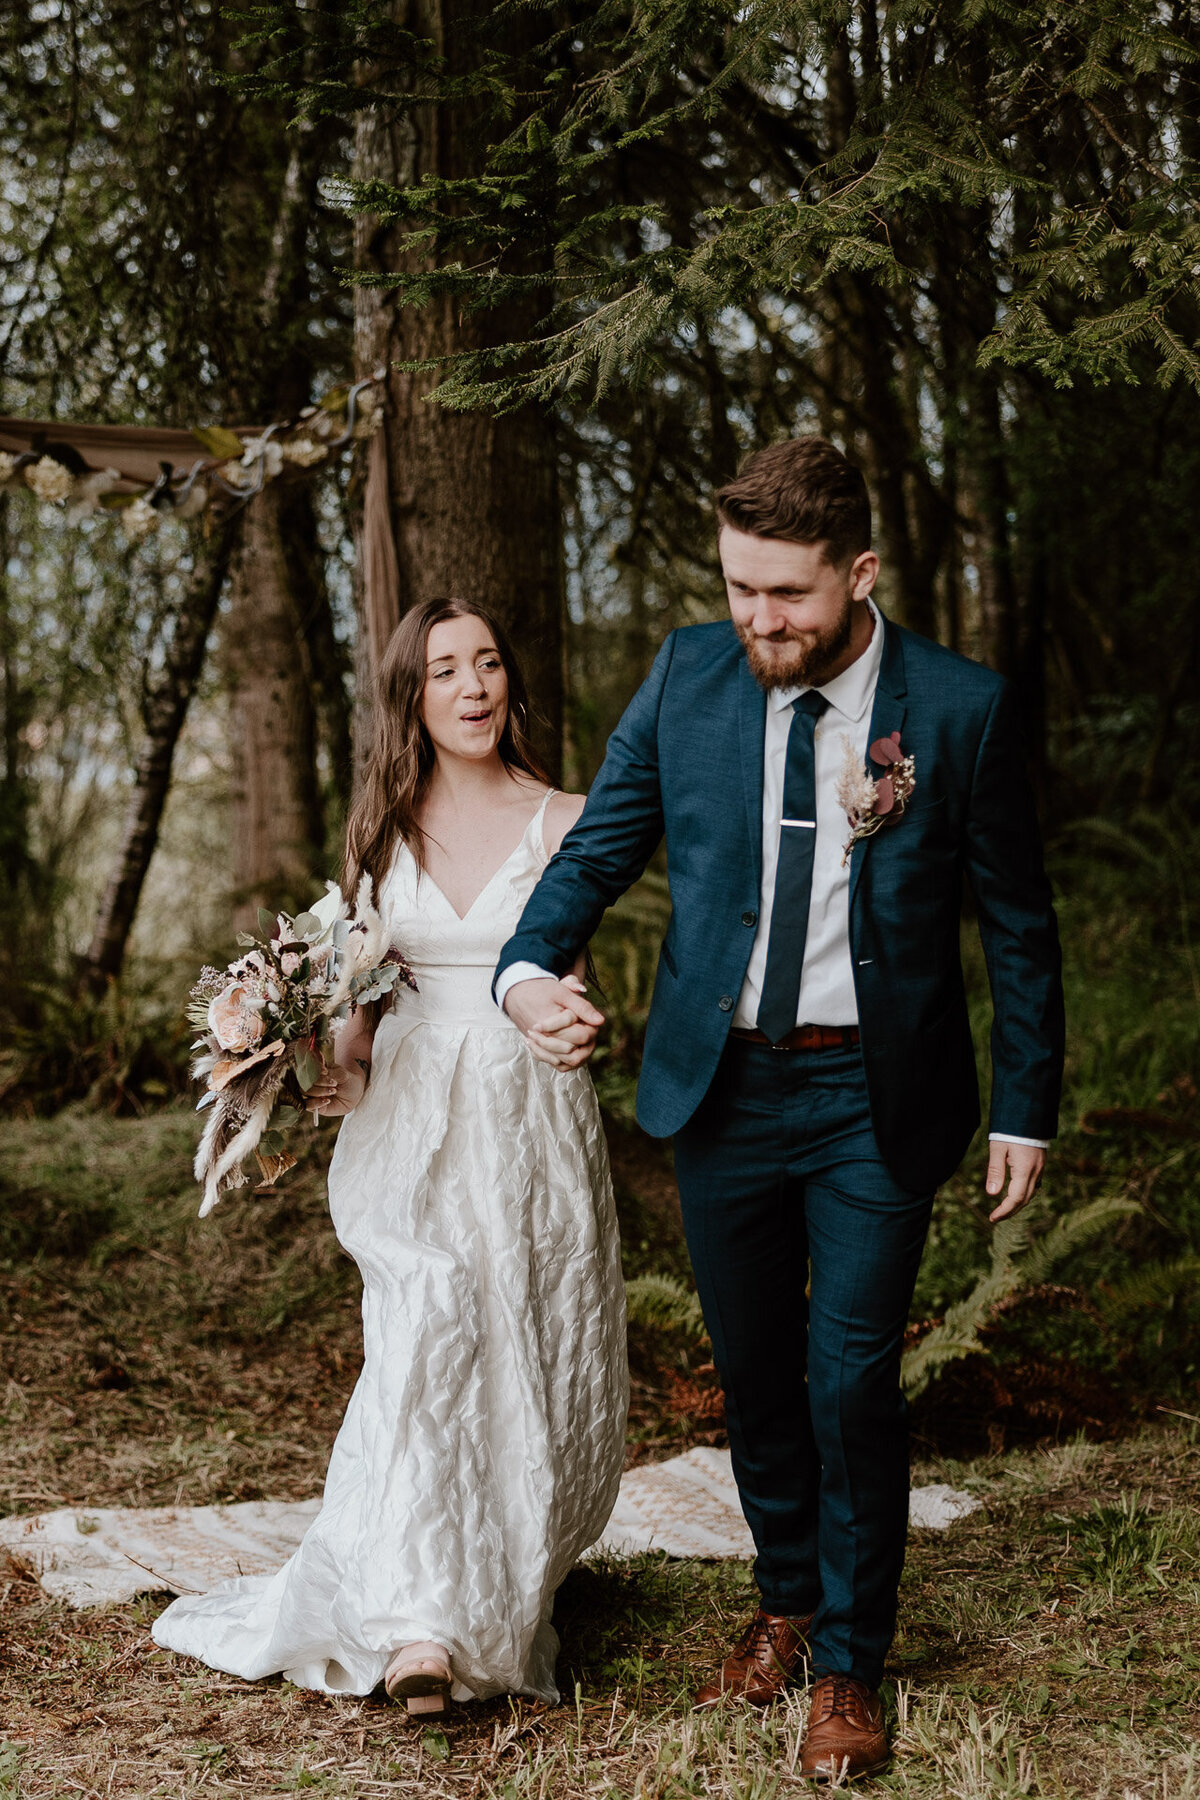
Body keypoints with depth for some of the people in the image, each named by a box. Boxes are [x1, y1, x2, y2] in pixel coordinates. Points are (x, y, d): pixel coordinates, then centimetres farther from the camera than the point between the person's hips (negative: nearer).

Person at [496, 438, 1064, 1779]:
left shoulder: (960, 709, -10)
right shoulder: (687, 677, -3)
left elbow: (1017, 923, -1)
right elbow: (599, 847, 2)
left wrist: (1025, 1111, 0)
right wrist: (528, 970, -18)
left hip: (875, 1101, -3)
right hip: (721, 1089, 3)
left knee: (851, 1384, -1)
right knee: (754, 1374, 16)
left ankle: (851, 1669, 19)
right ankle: (785, 1607, 39)